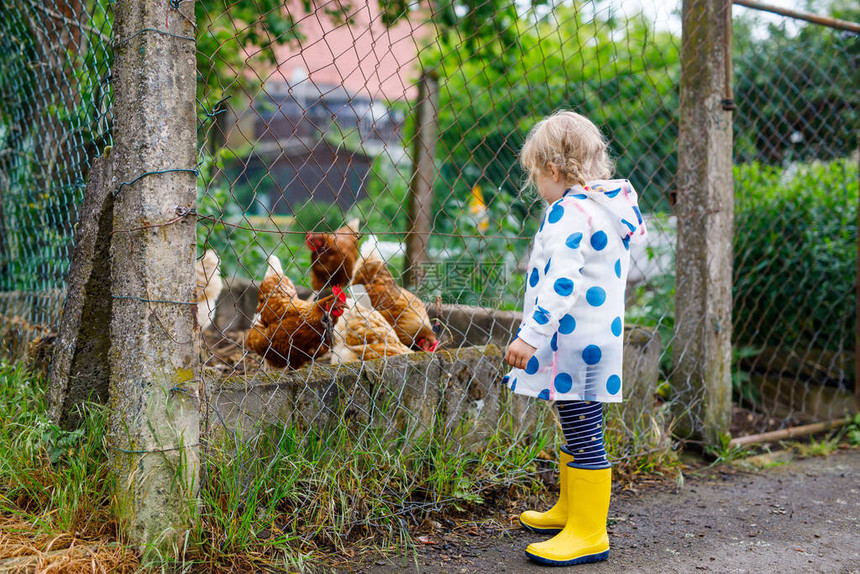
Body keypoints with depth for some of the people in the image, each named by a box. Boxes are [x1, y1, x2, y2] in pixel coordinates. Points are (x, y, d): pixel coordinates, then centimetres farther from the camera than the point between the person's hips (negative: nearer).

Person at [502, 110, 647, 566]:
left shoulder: (568, 212, -17)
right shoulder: (608, 206, 15)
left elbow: (563, 283, -26)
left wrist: (532, 333, -27)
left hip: (574, 342, -11)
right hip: (598, 335, 11)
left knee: (584, 437, -4)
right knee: (577, 430, 22)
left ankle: (588, 533, 3)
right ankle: (569, 509, 38)